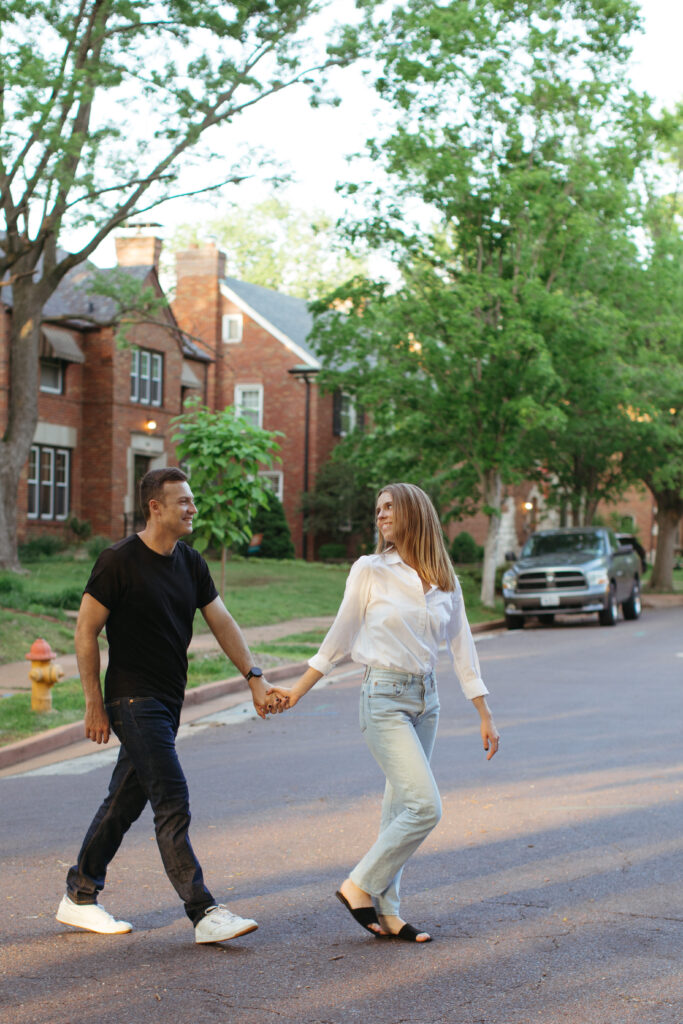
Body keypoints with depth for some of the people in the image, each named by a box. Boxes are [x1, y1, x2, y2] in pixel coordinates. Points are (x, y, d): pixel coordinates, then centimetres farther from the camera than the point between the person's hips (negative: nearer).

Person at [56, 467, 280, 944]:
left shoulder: (191, 563, 9)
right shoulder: (120, 561, -12)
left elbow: (222, 622, 8)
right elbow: (86, 632, -9)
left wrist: (255, 677, -3)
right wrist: (95, 704, -11)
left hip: (168, 702, 8)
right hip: (134, 702, -8)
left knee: (126, 801, 14)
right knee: (173, 805, -12)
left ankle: (80, 896, 26)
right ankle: (205, 914, -11)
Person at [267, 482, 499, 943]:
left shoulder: (445, 581, 6)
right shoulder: (369, 570, -4)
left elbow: (462, 647, 10)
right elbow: (340, 637, 2)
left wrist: (485, 714, 8)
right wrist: (298, 691, 3)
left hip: (426, 698, 5)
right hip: (385, 697, -5)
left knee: (400, 808, 9)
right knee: (424, 806, -14)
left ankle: (385, 911, 17)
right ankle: (359, 886, 0)